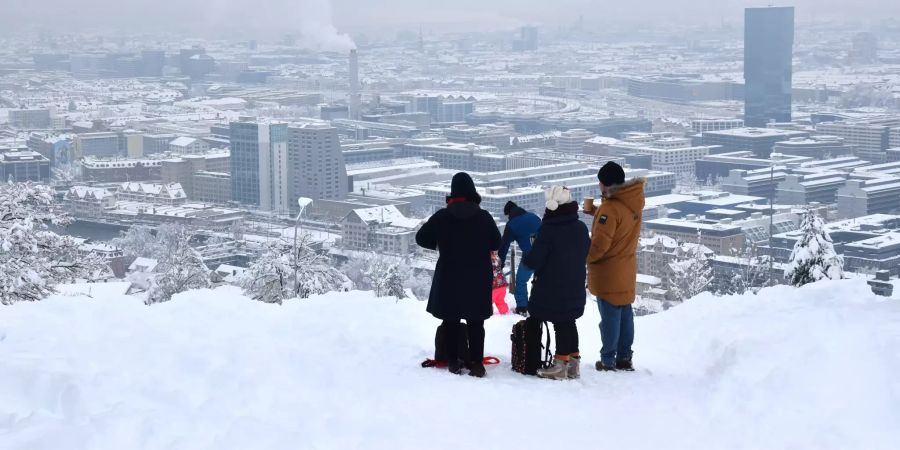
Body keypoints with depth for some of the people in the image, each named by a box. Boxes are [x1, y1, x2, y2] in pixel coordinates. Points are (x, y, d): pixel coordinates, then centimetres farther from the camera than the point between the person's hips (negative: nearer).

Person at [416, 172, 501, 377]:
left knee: (451, 320, 11)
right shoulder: (484, 217, -7)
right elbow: (496, 244, 2)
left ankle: (453, 362, 13)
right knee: (476, 322, 6)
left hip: (449, 278, 0)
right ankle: (476, 363, 2)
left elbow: (421, 238, -2)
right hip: (477, 279, 0)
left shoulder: (442, 216, -8)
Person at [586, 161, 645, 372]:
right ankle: (624, 357, 20)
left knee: (610, 316, -1)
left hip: (608, 272, -8)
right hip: (626, 270, 8)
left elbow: (600, 244, -23)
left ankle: (608, 360, 6)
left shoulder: (610, 208, -22)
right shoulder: (634, 203, 4)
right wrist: (598, 213, 4)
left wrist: (585, 258, -6)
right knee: (625, 313, 13)